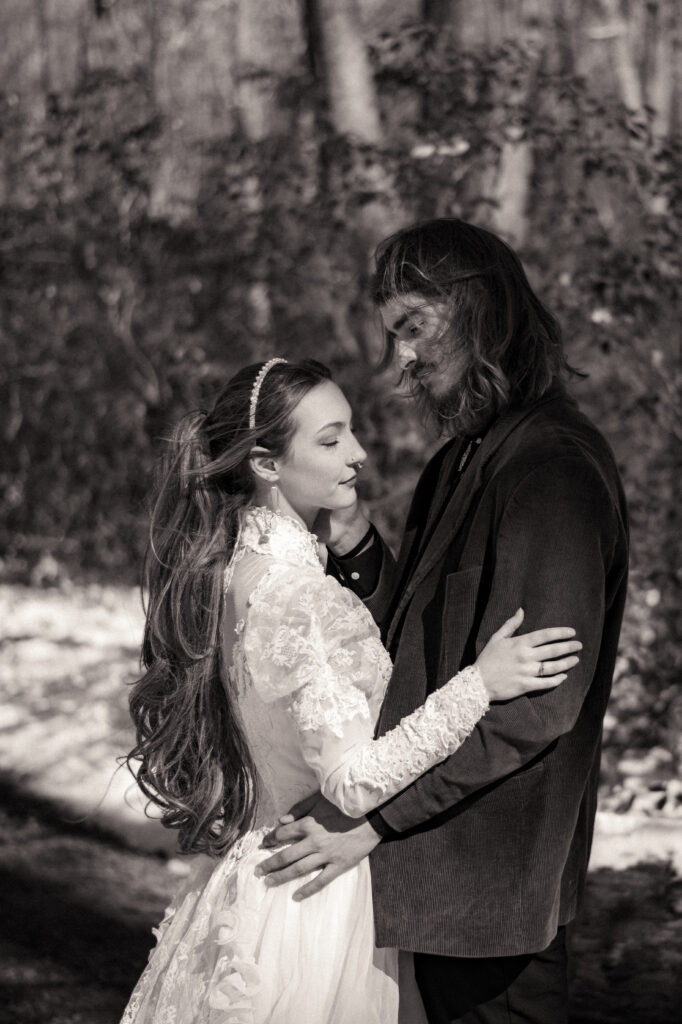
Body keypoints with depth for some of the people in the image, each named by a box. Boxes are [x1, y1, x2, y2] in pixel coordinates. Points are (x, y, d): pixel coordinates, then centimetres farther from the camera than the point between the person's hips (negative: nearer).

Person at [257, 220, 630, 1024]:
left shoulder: (553, 470, -18)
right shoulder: (461, 462, 14)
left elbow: (536, 703, -24)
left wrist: (373, 817, -24)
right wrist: (354, 548, -1)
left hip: (493, 873, -9)